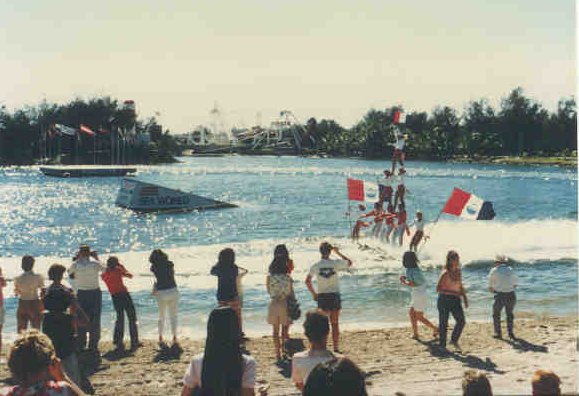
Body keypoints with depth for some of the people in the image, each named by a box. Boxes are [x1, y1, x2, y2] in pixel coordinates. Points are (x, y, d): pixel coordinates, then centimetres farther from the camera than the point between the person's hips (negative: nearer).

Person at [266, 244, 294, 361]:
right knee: (285, 331, 14)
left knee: (276, 331, 12)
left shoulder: (269, 278, -10)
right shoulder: (288, 278, -12)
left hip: (274, 304, 1)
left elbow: (269, 291, 4)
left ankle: (278, 354, 13)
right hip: (285, 305, -1)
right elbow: (291, 293, -5)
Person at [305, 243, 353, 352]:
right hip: (334, 296, 0)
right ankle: (336, 348, 11)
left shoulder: (315, 266, -4)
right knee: (335, 324, 8)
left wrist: (314, 293, 5)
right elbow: (349, 263, 12)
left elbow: (307, 281, -7)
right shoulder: (336, 263, -6)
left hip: (322, 297, 1)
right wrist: (338, 252, 15)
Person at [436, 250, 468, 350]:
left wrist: (465, 298, 13)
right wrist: (453, 293, -22)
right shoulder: (445, 273, -14)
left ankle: (454, 340, 16)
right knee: (443, 324, 2)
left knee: (461, 321, -5)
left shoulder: (458, 272, 7)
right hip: (444, 300, -6)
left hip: (455, 300, 6)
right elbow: (438, 288, -17)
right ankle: (442, 345, 14)